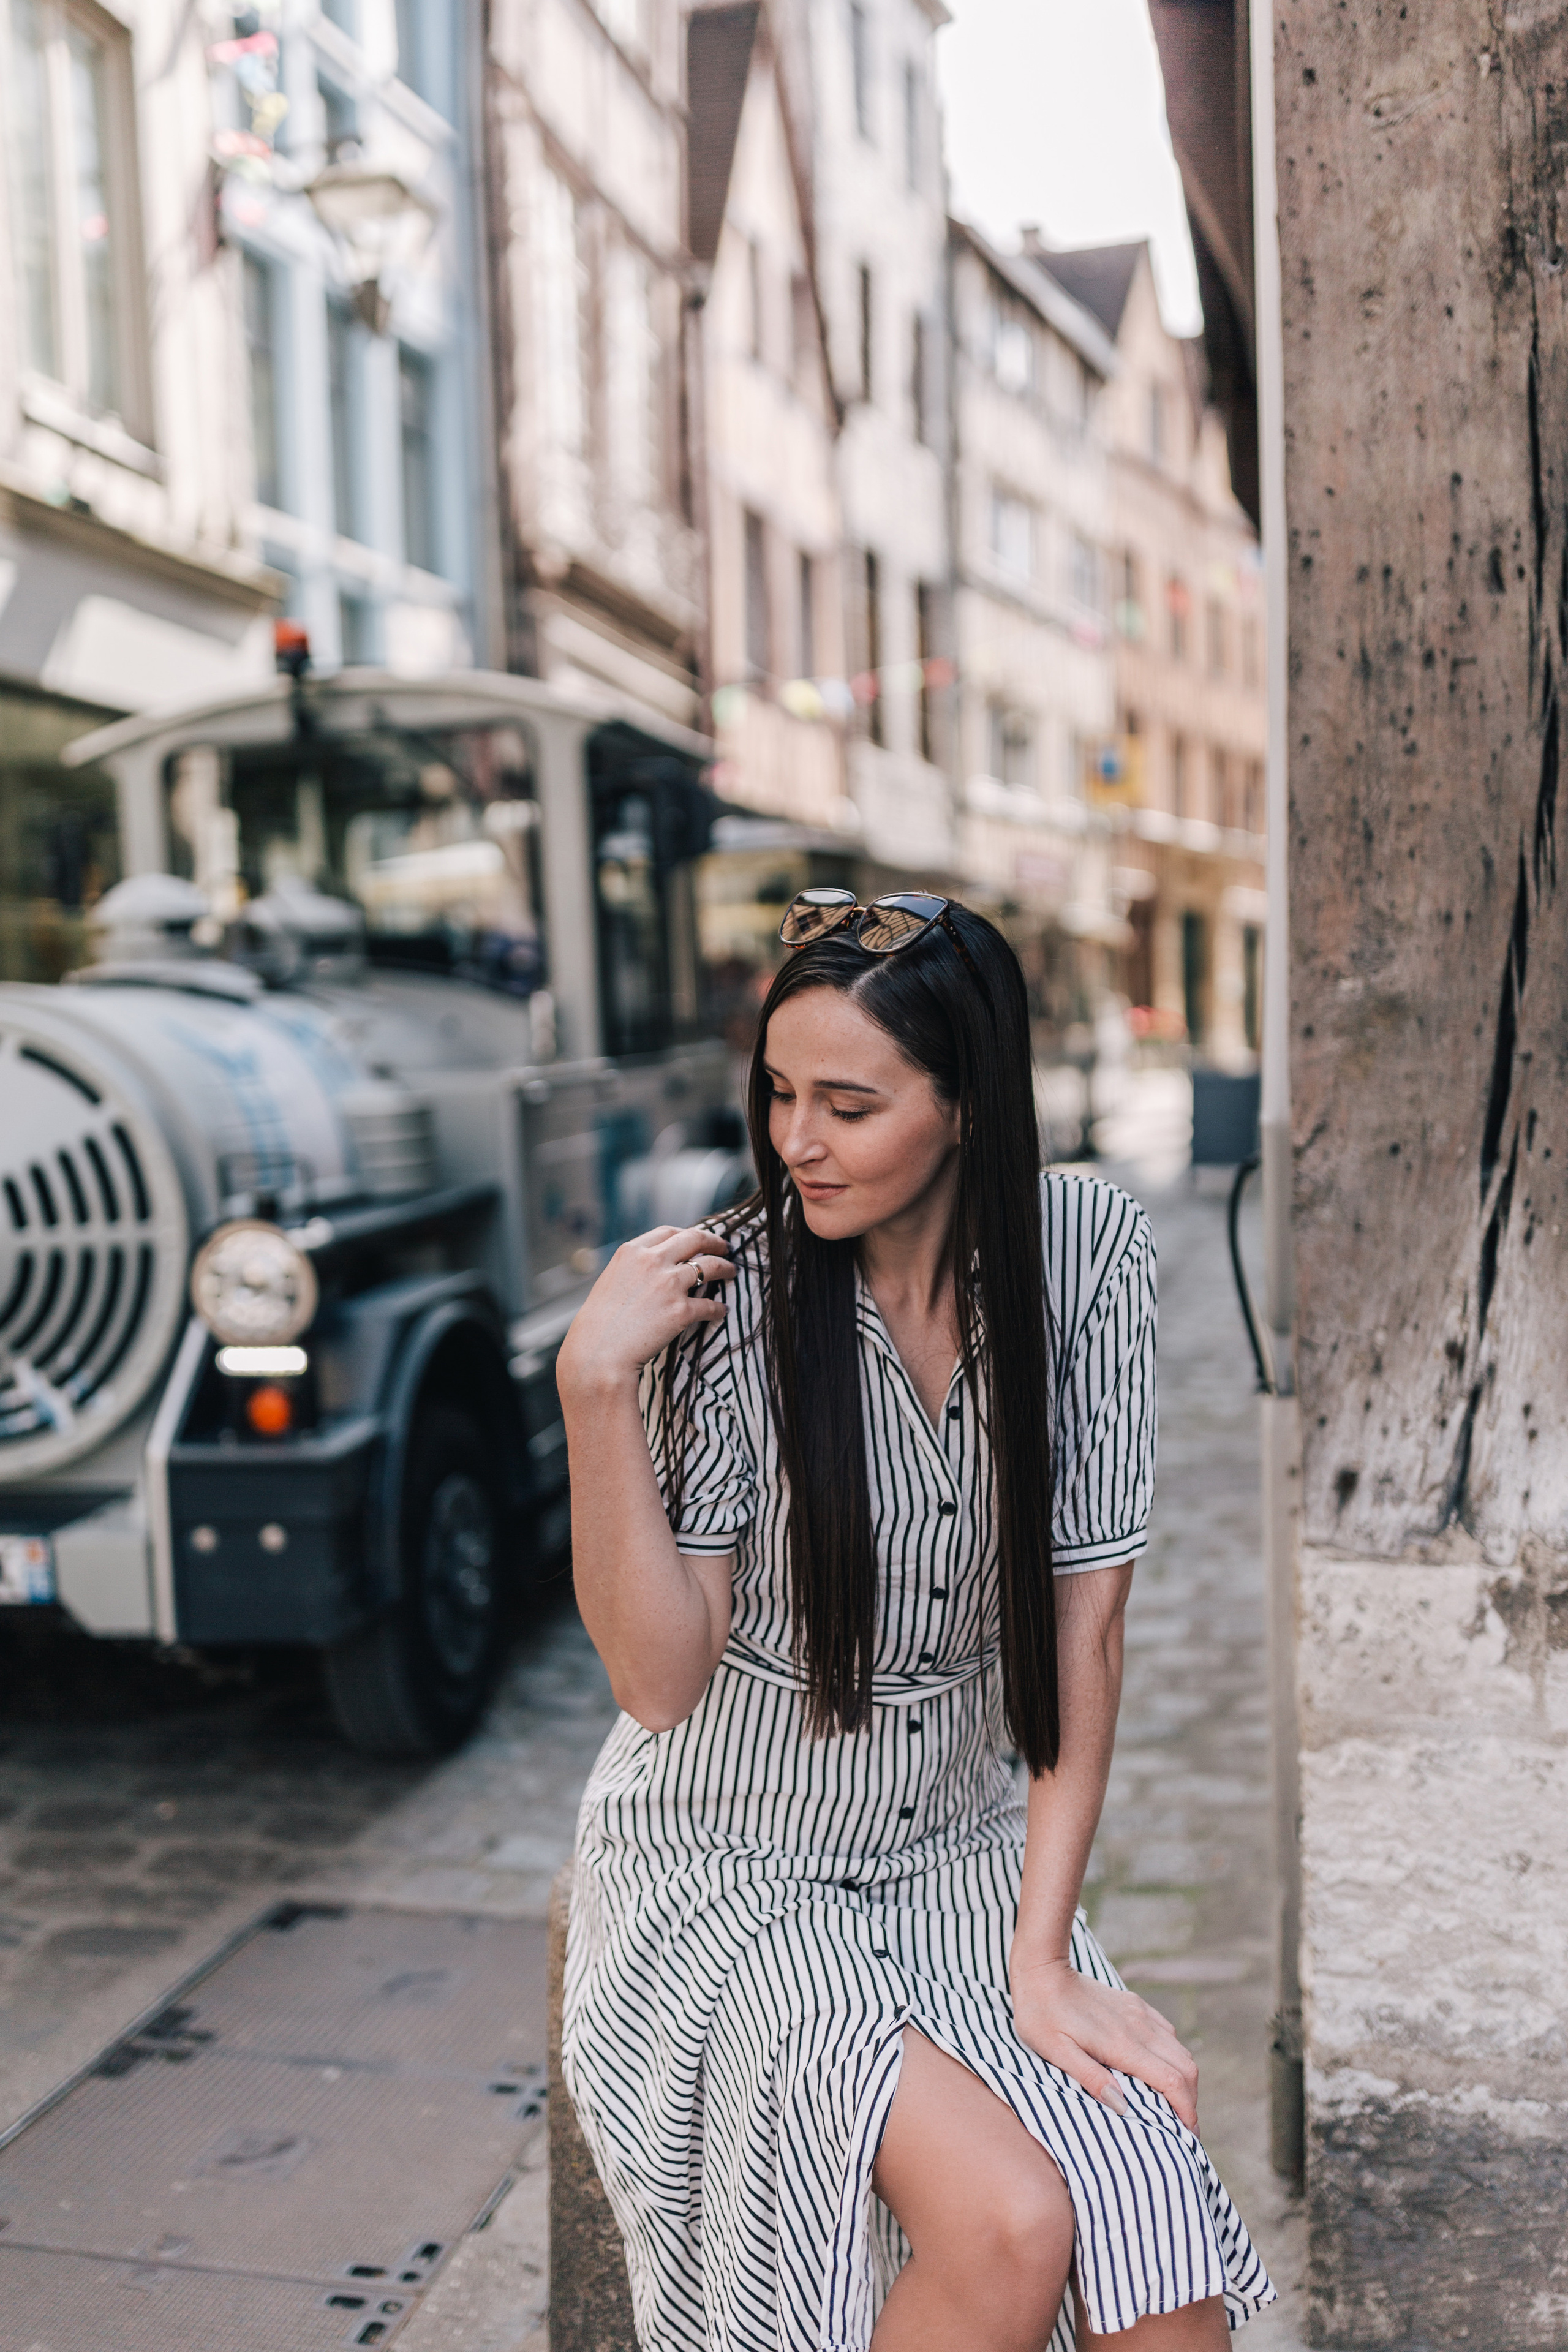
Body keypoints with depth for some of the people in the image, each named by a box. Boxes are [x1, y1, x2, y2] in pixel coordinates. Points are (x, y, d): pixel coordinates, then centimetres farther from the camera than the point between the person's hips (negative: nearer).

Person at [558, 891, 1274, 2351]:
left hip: (958, 1849, 3)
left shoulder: (1087, 1250, -10)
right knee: (1008, 2221, -23)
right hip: (723, 1870, -2)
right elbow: (658, 1679, -17)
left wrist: (1040, 1955, -10)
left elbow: (1082, 1620, -7)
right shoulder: (728, 1294, -16)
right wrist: (595, 1384, -28)